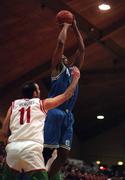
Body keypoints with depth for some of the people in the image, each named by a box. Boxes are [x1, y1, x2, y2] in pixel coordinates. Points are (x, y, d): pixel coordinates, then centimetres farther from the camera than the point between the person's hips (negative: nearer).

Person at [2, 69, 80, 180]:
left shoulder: (14, 104, 20)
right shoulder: (42, 103, 15)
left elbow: (5, 132, 16)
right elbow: (66, 95, 22)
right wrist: (76, 77, 34)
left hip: (13, 148, 4)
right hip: (32, 149, -3)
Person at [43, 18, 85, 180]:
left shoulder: (74, 69, 25)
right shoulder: (57, 67, 7)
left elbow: (82, 49, 26)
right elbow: (61, 42, -3)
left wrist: (75, 28, 27)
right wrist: (66, 25, 11)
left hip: (68, 115, 7)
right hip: (54, 112, -7)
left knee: (63, 155, 1)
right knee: (46, 152, -10)